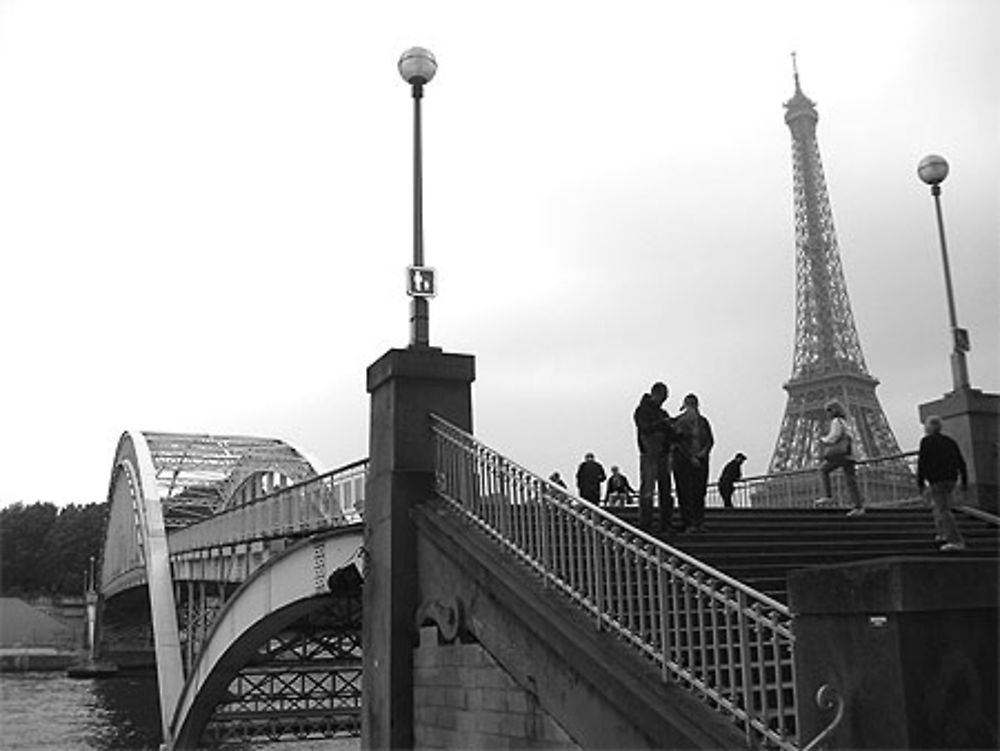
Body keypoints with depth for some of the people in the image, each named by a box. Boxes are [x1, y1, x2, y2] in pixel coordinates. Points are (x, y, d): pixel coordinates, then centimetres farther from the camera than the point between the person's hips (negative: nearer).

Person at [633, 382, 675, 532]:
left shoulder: (662, 413, 20)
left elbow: (670, 435, 19)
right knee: (647, 489, -9)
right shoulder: (642, 410, -1)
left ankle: (666, 524, 12)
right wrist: (662, 423, -19)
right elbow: (646, 429, -16)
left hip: (663, 455, 7)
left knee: (666, 490, 7)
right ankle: (645, 524, -8)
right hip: (649, 454, -7)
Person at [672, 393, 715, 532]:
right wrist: (691, 458, -14)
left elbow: (710, 440, 10)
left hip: (700, 460, 4)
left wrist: (705, 451, -8)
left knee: (699, 492, 1)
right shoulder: (678, 422, -2)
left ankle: (699, 523, 5)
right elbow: (679, 442, -8)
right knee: (685, 493, -5)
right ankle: (688, 524, -4)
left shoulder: (703, 421, 11)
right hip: (683, 460, -4)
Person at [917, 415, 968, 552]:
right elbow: (961, 462, 10)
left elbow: (922, 463, -13)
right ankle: (944, 534, 25)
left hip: (936, 480, -8)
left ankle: (957, 542, -17)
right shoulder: (949, 442, 12)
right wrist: (965, 482, 15)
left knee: (943, 511, -9)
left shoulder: (926, 441, -7)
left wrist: (920, 483, -8)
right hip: (951, 480, 8)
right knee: (937, 505, 26)